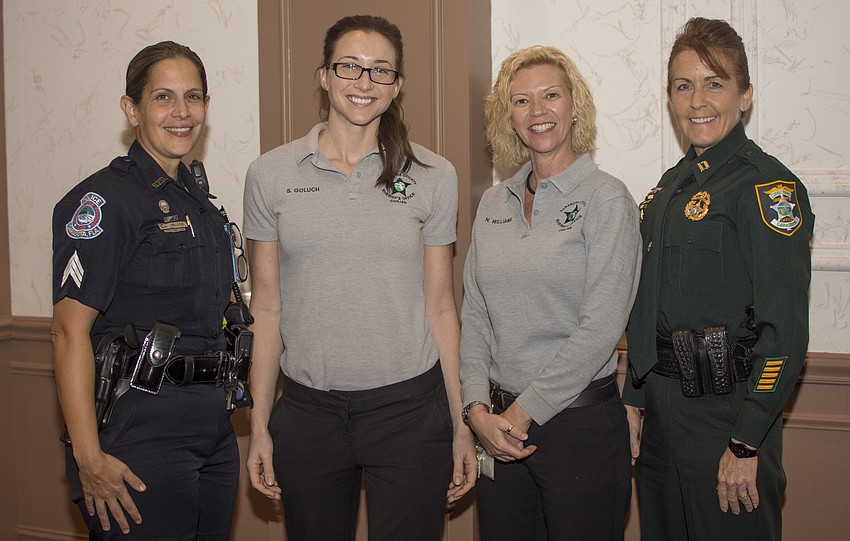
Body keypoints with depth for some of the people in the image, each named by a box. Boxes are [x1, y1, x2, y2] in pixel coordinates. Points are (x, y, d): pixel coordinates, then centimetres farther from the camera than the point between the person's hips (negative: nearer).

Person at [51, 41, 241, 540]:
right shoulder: (106, 200, -12)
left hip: (212, 431, 8)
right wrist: (89, 457, -21)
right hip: (141, 434, -8)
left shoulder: (198, 202, 13)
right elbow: (70, 329, -17)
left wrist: (220, 401, 14)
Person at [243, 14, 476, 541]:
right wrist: (259, 425, 4)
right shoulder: (271, 173, 2)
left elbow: (440, 307, 4)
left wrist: (461, 425, 3)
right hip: (307, 412, 1)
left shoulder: (432, 175, 1)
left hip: (411, 406, 0)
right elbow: (266, 309, 5)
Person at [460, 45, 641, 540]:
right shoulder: (494, 204, 9)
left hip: (580, 420, -5)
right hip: (499, 427, 5)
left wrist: (525, 411, -13)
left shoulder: (606, 198, -8)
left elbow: (601, 327, -15)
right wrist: (478, 407, -4)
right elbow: (475, 315, 9)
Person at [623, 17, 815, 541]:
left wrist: (746, 443, -19)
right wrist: (635, 401, 12)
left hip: (726, 411, -7)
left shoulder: (768, 187, -13)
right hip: (663, 410, 7)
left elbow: (785, 331, -17)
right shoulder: (670, 187, 11)